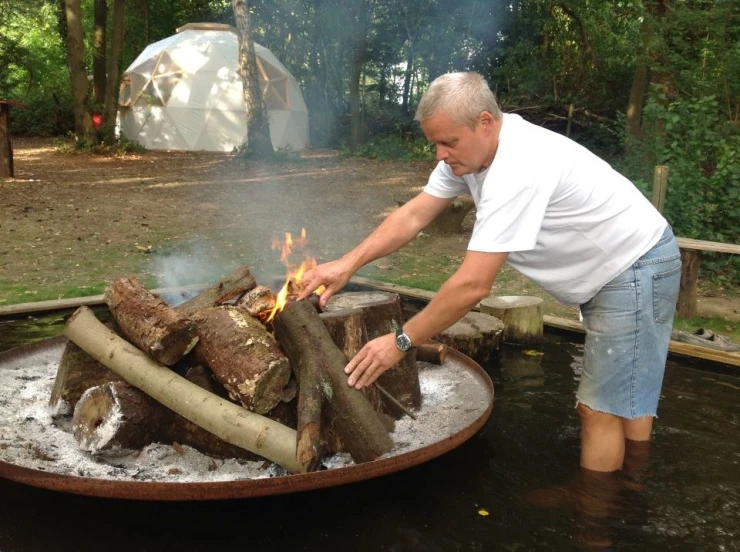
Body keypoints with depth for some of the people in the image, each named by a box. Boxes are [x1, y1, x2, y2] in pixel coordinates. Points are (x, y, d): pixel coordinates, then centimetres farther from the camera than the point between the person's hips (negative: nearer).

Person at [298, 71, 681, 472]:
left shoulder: (516, 169, -34)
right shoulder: (469, 149, -5)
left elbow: (473, 285, -35)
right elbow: (414, 215, -2)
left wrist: (400, 342, -27)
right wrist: (348, 263, -13)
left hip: (638, 266, -10)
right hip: (605, 272, 10)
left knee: (605, 408, -5)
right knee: (598, 405, 16)